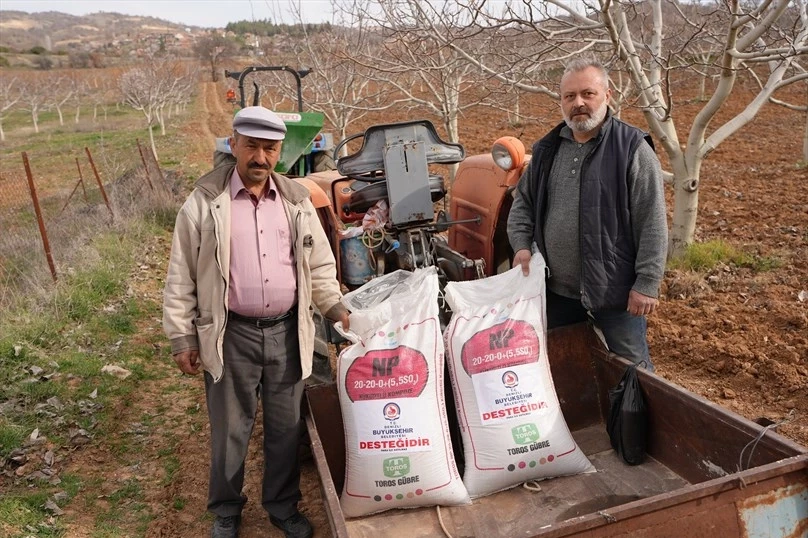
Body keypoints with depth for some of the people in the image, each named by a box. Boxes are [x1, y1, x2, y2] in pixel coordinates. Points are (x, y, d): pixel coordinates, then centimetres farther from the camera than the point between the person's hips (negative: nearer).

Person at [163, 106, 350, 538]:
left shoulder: (296, 200, 5)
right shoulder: (205, 201, -6)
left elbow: (319, 264, 12)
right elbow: (181, 277, -3)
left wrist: (336, 308, 0)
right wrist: (182, 338, -3)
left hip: (287, 332, 3)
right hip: (232, 335, -3)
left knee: (286, 427, 15)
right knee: (230, 429, 12)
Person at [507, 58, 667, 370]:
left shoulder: (632, 149, -9)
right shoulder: (547, 149, 7)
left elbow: (653, 224, -12)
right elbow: (523, 202, 18)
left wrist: (647, 284, -15)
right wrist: (521, 245, 1)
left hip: (615, 291, -5)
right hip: (555, 289, 5)